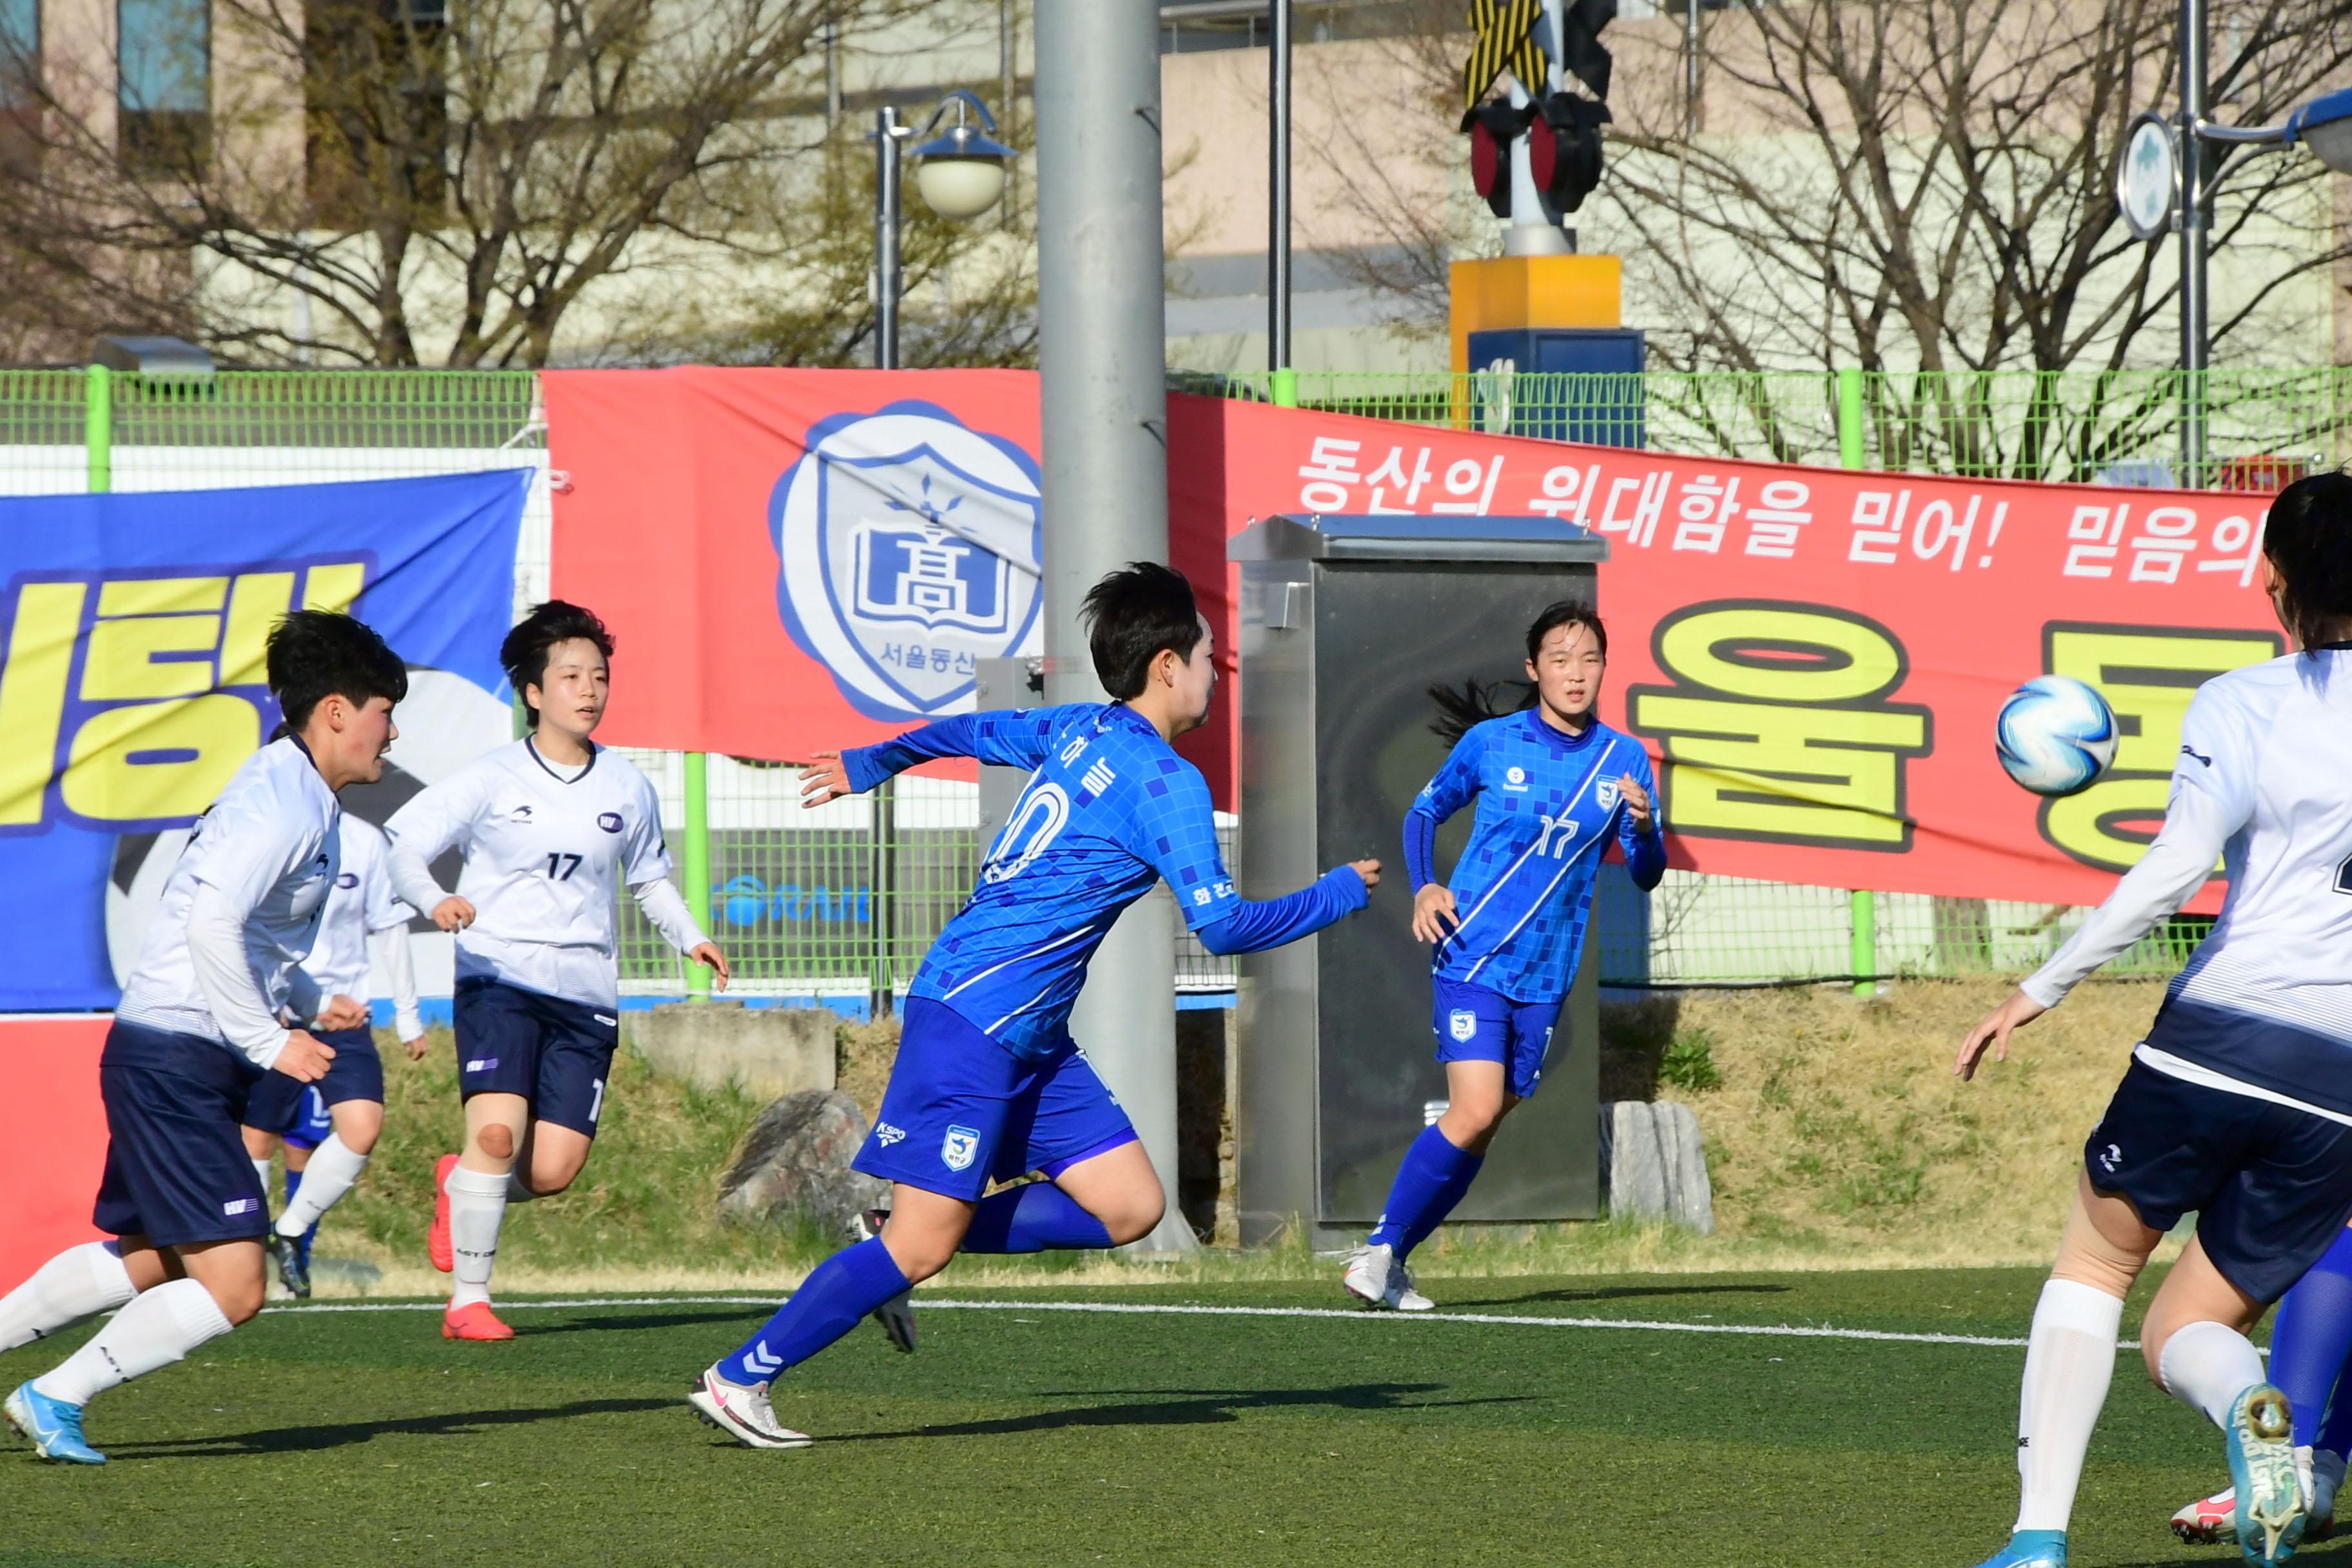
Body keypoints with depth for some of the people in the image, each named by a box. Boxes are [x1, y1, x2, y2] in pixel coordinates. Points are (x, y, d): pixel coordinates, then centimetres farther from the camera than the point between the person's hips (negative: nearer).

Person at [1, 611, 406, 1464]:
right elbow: (212, 922, -27)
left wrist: (306, 1004, 16)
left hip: (165, 1052, 11)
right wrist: (271, 1040, -20)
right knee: (232, 1284, -11)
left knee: (151, 1259, 23)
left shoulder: (293, 795, 15)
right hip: (177, 1062, -11)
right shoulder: (285, 805, -17)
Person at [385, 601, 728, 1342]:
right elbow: (397, 845, -2)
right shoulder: (490, 781, -1)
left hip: (586, 994, 4)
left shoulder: (628, 789, 11)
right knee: (497, 1131, -23)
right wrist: (435, 900, -22)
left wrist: (691, 938, 8)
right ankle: (468, 1301, -11)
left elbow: (650, 880, 25)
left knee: (553, 1171, -6)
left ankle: (458, 1187, 28)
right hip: (499, 977, -4)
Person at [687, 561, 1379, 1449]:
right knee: (924, 1246, -9)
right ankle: (739, 1380, 0)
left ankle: (896, 1249, 8)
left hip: (1030, 1039, 10)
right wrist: (1339, 894, -3)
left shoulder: (1083, 733, 12)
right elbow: (1221, 926, -18)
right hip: (973, 1019, -10)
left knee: (1129, 1208, 4)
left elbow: (972, 732, 29)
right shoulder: (1165, 782, -15)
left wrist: (871, 765, 47)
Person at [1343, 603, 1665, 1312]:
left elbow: (1646, 876, 6)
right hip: (1472, 955, -4)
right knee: (1475, 1111, -19)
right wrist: (1424, 889, -4)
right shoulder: (1490, 743, -2)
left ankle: (1390, 1260, 19)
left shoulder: (1624, 760, 4)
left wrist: (1644, 828, -16)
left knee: (1482, 1127, 6)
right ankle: (1380, 1247, -6)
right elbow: (1424, 812, 13)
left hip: (1545, 976, 4)